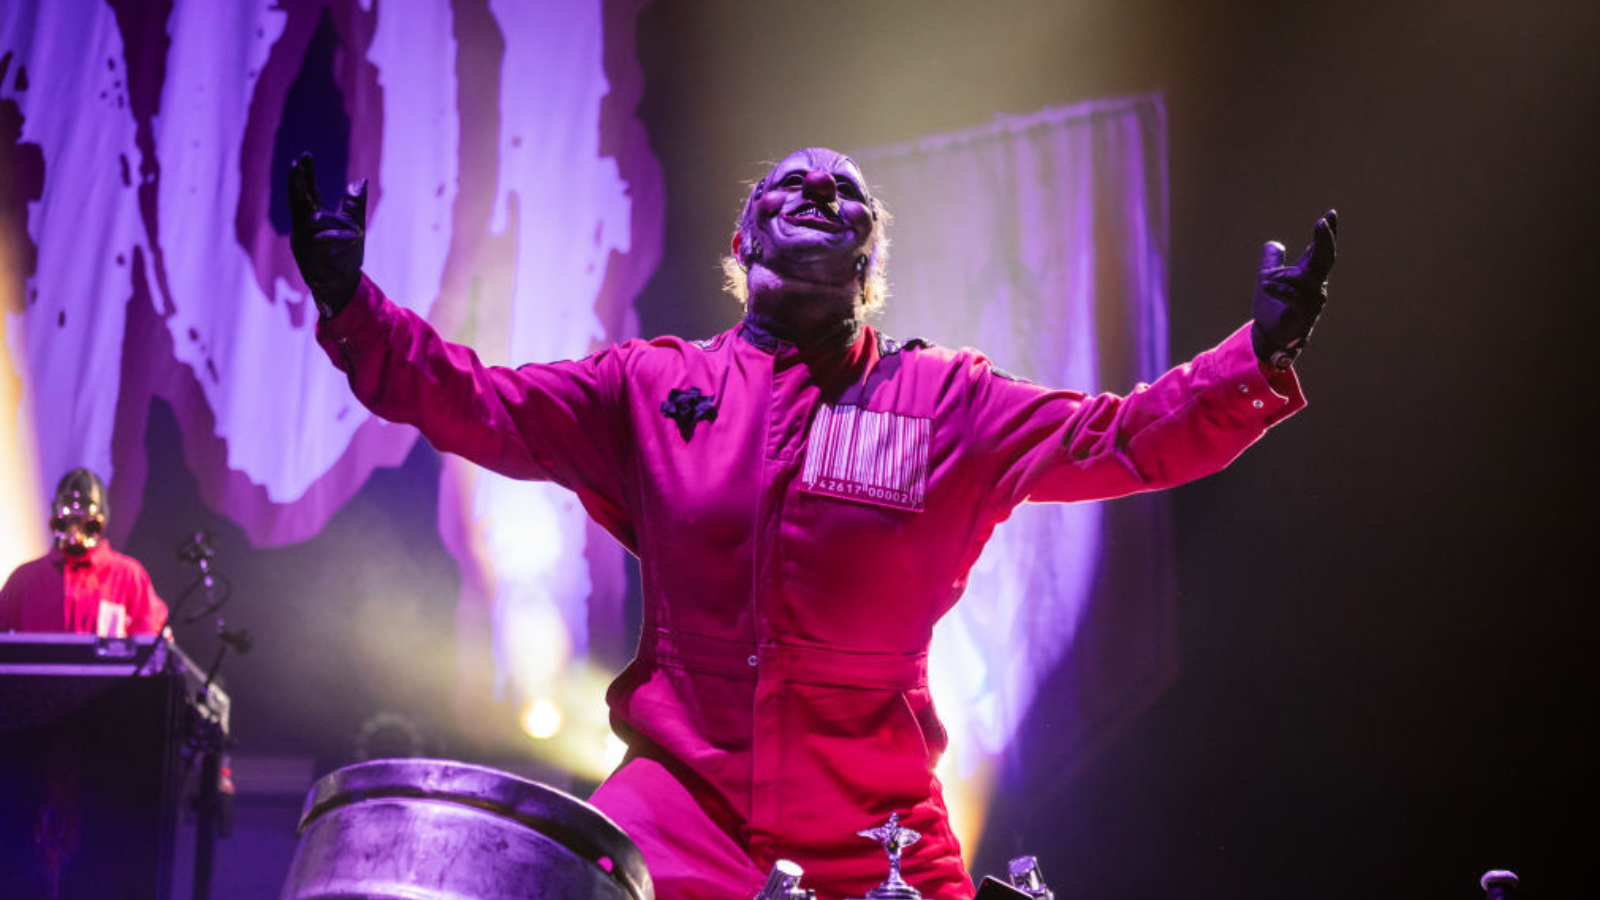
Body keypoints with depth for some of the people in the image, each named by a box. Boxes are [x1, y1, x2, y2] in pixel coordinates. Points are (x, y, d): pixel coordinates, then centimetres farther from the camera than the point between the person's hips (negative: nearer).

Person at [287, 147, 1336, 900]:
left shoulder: (947, 403, 6)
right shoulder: (652, 388, 9)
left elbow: (1122, 438, -2)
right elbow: (482, 408, 3)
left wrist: (1261, 355, -16)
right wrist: (351, 303, -8)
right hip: (681, 795, 0)